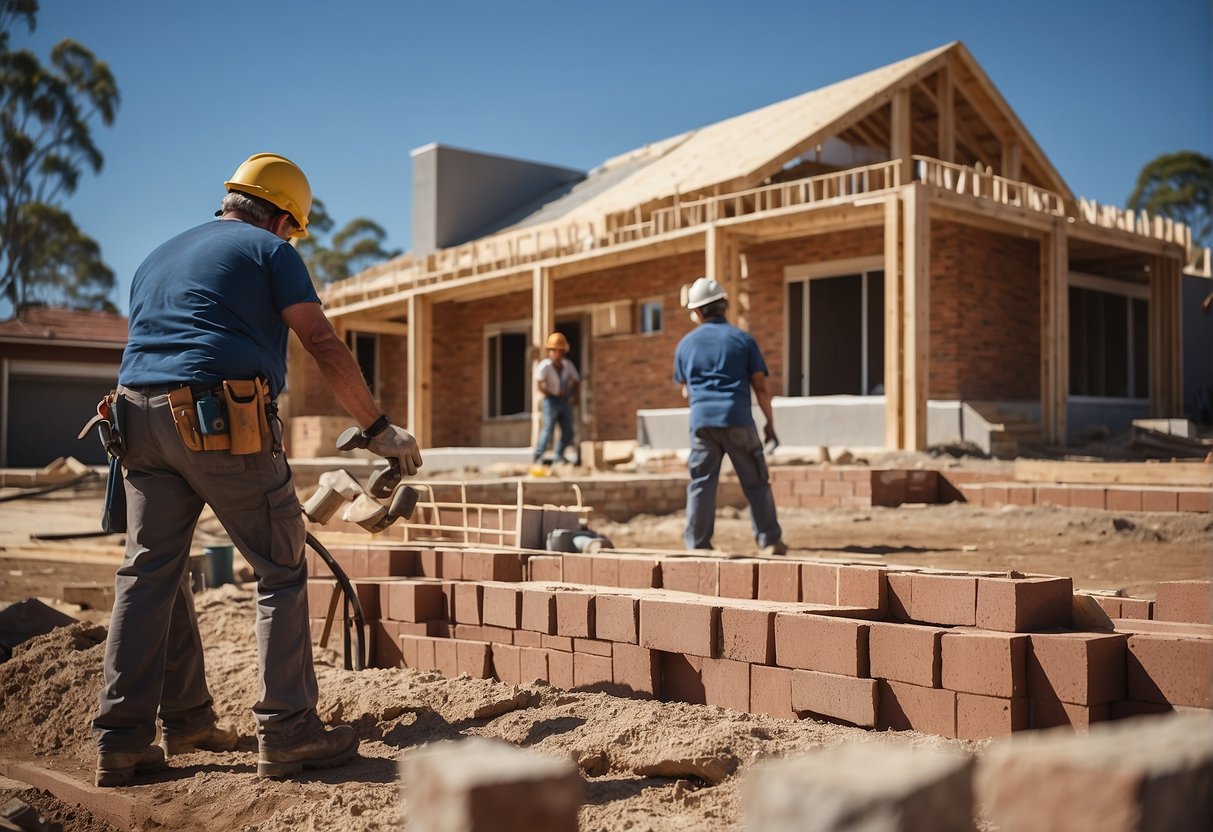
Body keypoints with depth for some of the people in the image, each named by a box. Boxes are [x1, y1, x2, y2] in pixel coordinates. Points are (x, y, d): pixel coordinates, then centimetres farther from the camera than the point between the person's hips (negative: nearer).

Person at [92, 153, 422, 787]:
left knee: (148, 574, 11)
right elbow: (323, 344, -5)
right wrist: (379, 427, -3)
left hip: (141, 415, 7)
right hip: (224, 420, -7)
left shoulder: (159, 257, 27)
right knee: (280, 572, 1)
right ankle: (286, 732, 1)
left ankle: (123, 740, 14)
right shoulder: (270, 251, 5)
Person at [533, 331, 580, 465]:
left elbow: (576, 380, 16)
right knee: (548, 429, -7)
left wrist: (573, 395, 2)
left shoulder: (568, 365, 3)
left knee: (568, 432, 8)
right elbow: (539, 386, -20)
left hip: (565, 401, 6)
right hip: (551, 401, -6)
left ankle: (559, 456, 23)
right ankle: (538, 457, 4)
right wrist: (554, 394, -16)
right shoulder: (544, 366, -14)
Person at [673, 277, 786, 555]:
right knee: (756, 482, 7)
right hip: (738, 420, -2)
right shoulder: (743, 339, 3)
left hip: (702, 420, 2)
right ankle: (770, 540, 9)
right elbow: (760, 385, 1)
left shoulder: (686, 344, 9)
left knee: (701, 483, 6)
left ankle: (697, 543, 6)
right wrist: (770, 422, 8)